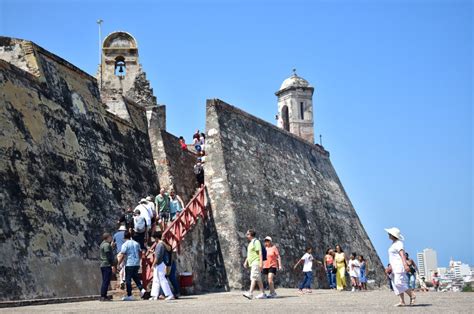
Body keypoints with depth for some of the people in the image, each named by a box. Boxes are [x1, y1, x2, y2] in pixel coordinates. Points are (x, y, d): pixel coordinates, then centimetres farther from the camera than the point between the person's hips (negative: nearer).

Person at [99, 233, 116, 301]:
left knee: (105, 281, 13)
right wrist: (113, 265, -19)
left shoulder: (102, 244, 20)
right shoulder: (107, 245, -12)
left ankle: (103, 296, 15)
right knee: (106, 281, -9)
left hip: (103, 265, 10)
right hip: (107, 265, -10)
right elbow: (109, 256, -19)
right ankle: (103, 296, -11)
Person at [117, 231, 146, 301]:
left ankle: (129, 295, 1)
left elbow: (122, 256, -12)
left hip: (129, 264, -6)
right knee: (136, 277, 19)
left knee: (128, 280, 1)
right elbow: (140, 254, 15)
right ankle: (141, 289, 2)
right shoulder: (136, 243, 10)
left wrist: (118, 264, -6)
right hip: (137, 264, 6)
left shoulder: (125, 244, -8)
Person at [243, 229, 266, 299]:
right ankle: (263, 294, 12)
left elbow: (260, 253, -17)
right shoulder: (250, 243, 19)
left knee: (254, 277, -17)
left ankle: (250, 293, -25)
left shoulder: (256, 242, -10)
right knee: (258, 279, 9)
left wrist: (261, 262, -23)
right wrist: (246, 261, 22)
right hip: (252, 263, 10)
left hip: (256, 263, -10)